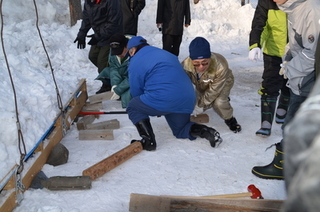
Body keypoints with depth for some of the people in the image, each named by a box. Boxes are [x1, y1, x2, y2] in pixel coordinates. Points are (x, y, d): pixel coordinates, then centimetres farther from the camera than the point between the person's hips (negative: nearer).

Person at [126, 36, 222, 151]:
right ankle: (205, 131, 0)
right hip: (186, 100, 7)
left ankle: (148, 140, -2)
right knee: (180, 130, 28)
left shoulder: (135, 62, 4)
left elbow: (136, 91, 7)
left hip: (162, 100, -7)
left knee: (133, 108, 15)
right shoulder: (167, 54, 25)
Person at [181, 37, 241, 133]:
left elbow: (213, 91, -33)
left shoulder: (221, 67, -44)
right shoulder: (185, 65, -36)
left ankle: (230, 120, 0)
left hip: (222, 83, -5)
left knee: (219, 103, -31)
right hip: (202, 86, 5)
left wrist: (200, 105, -28)